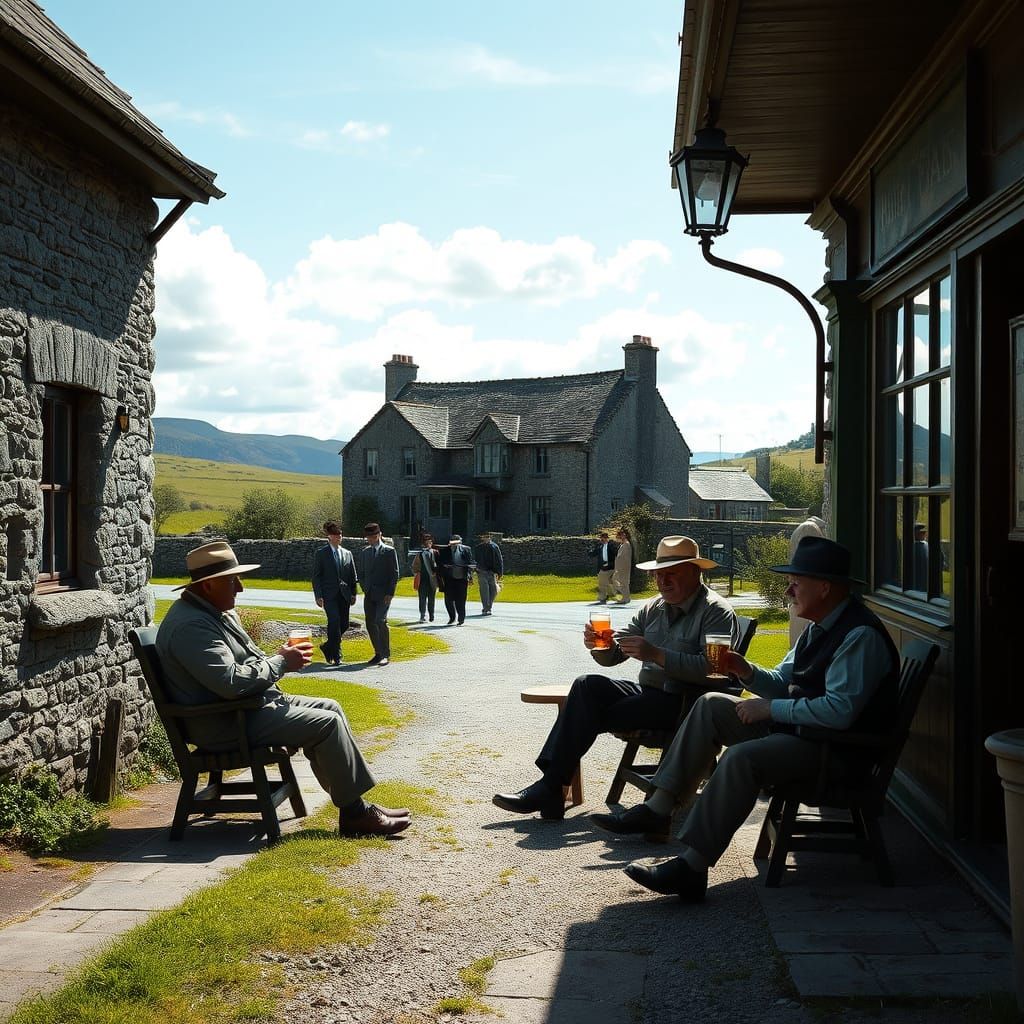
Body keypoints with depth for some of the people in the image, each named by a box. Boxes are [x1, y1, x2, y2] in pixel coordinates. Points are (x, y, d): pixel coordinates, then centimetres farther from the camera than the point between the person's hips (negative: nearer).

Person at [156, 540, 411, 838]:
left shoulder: (219, 613, 12)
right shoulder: (190, 626, -22)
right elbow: (232, 682, -30)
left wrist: (281, 658, 2)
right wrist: (281, 663, -17)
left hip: (251, 703, 11)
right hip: (224, 726, -11)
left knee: (330, 708, 7)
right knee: (327, 724, -16)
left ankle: (352, 803, 7)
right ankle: (354, 813, -5)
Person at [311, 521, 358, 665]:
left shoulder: (347, 553, 14)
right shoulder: (321, 553, 1)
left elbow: (353, 576, 16)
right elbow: (316, 576, -1)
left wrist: (353, 594, 7)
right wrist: (318, 596, -9)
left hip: (344, 594, 5)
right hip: (329, 595, -5)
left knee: (344, 624, 3)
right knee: (334, 621, -15)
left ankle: (328, 646, 26)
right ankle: (336, 656, -7)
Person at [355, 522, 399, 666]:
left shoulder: (389, 551, 0)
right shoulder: (364, 552, 14)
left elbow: (395, 573, -3)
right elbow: (361, 573, 21)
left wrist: (390, 593, -10)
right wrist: (365, 588, 7)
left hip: (383, 594, -5)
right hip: (369, 595, 5)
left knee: (380, 621, -16)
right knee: (370, 624, 2)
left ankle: (386, 654, -8)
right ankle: (378, 653, 12)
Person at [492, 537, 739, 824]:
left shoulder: (716, 611, -7)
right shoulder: (654, 608, 15)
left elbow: (712, 667, -24)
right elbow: (613, 655, 14)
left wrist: (656, 654, -28)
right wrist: (598, 646, -10)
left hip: (684, 703, -7)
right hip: (647, 693, 7)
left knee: (590, 714, -21)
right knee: (588, 685, -19)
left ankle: (550, 788, -11)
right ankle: (550, 785, -22)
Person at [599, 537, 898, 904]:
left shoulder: (860, 636, -19)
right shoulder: (819, 627, 12)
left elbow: (839, 710, -28)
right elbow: (783, 683, 18)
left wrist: (770, 708, -19)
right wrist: (746, 671, -3)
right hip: (795, 725, 10)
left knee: (741, 757, -32)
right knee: (711, 705, 4)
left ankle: (692, 866, -28)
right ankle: (657, 807, -2)